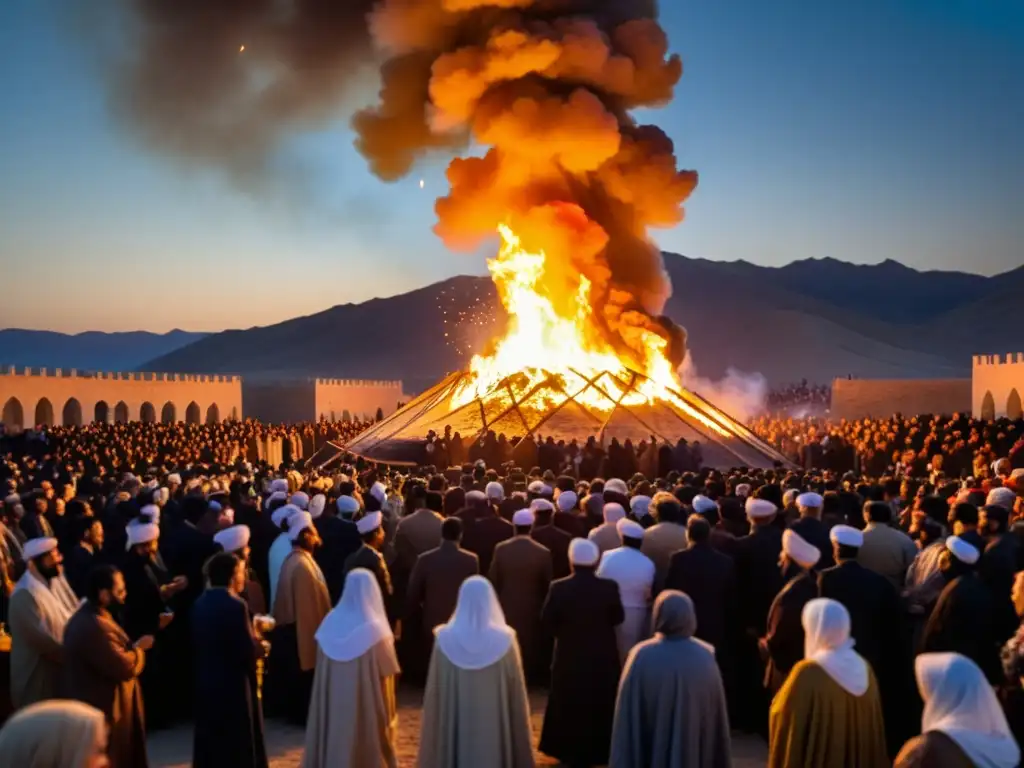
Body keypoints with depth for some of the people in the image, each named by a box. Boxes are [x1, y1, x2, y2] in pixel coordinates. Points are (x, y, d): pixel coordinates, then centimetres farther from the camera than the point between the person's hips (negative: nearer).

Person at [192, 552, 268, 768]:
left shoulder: (200, 603, 5)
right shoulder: (235, 605, -19)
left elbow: (197, 643, 12)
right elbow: (249, 651, -21)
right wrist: (260, 645, 0)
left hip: (207, 683, 8)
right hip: (234, 685, -8)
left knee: (210, 744, 15)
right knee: (240, 748, 4)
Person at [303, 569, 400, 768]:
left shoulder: (330, 622, -4)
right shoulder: (375, 630, -17)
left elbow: (322, 670, 5)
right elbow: (387, 672, -11)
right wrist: (388, 716, 3)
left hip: (332, 704, 5)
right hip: (366, 705, -5)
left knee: (334, 739, 16)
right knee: (369, 750, 8)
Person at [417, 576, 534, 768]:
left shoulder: (445, 639, -6)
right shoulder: (504, 640, -7)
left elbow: (434, 693, -1)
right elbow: (516, 695, -3)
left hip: (454, 725, 1)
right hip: (494, 726, -1)